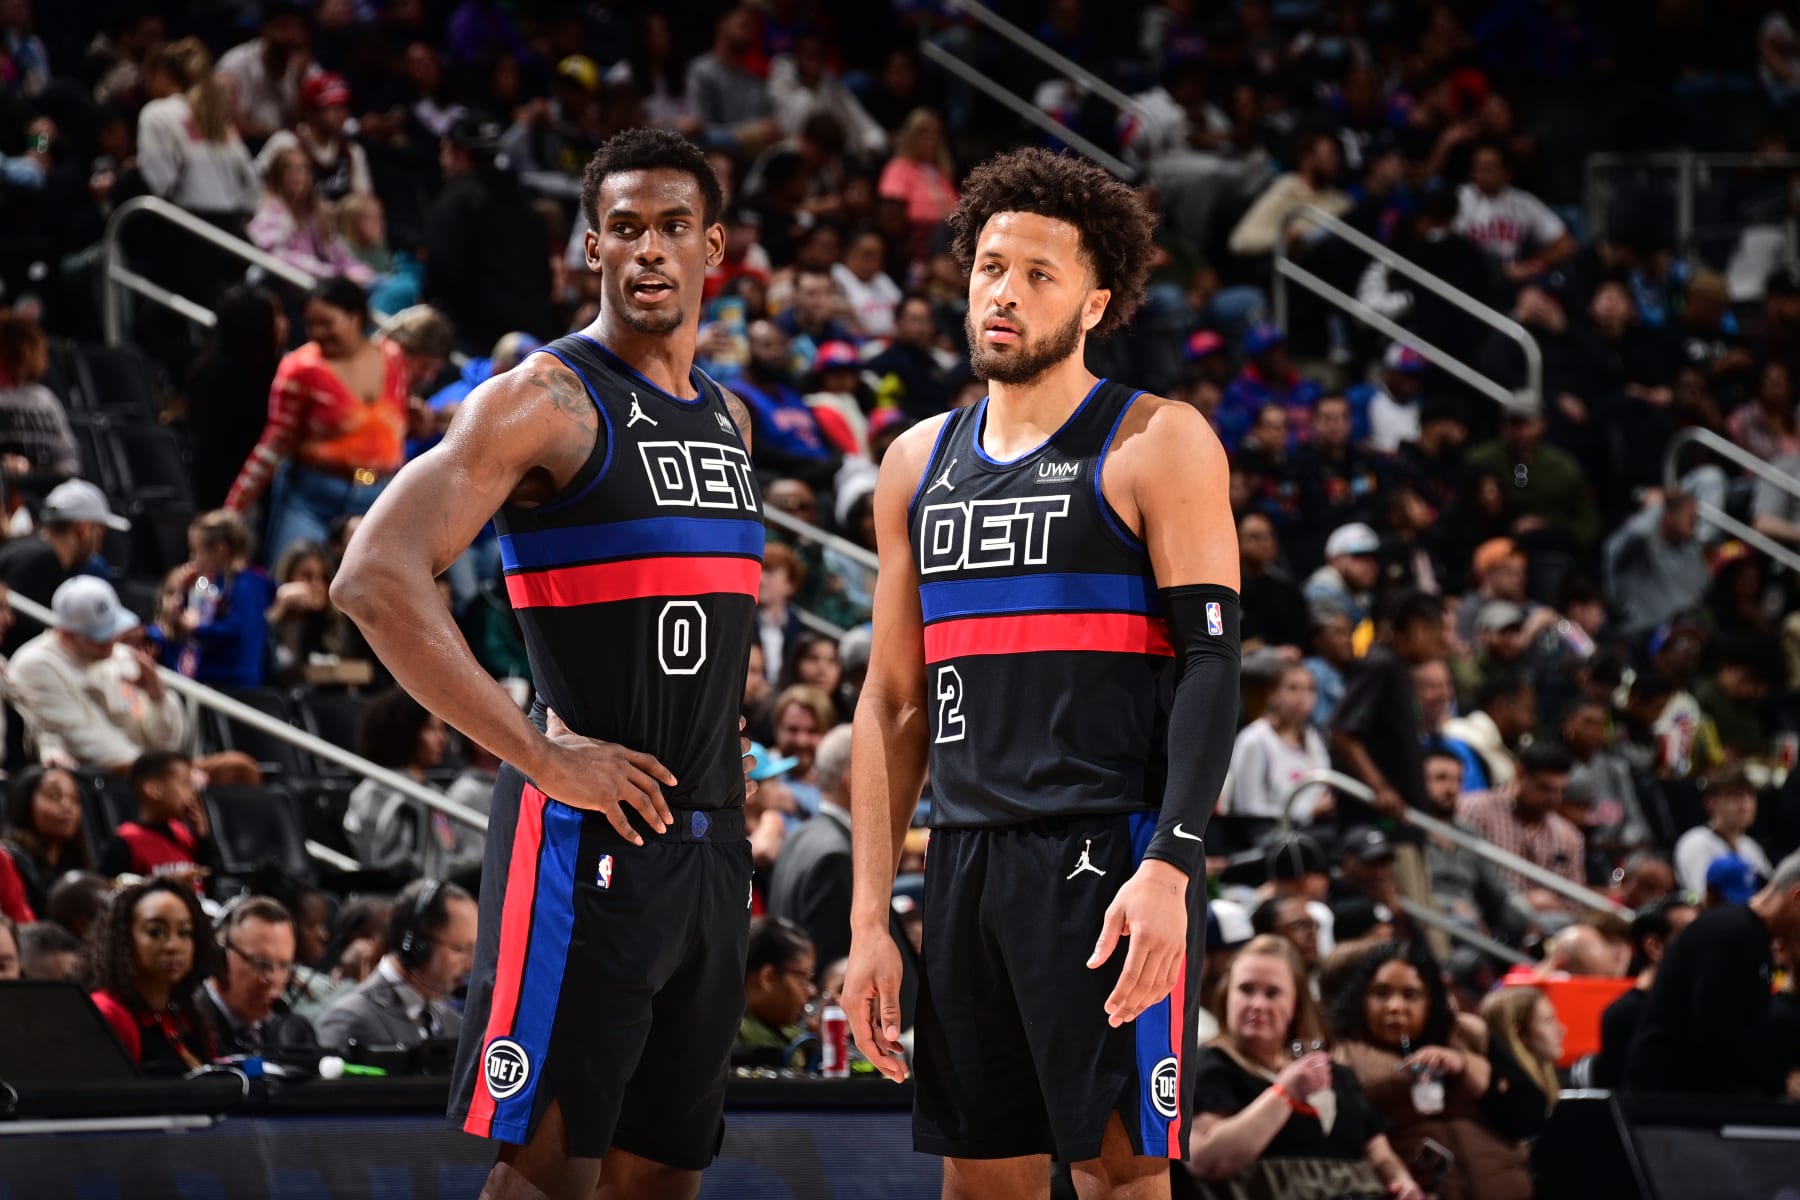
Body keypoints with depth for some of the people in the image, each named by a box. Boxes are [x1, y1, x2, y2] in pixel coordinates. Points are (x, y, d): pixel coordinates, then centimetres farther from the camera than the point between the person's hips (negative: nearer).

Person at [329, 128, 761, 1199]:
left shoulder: (729, 420, 16)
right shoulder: (546, 398, -9)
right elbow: (377, 579, -20)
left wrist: (728, 783, 16)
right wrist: (544, 756, -21)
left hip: (710, 844, 8)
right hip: (586, 832, -8)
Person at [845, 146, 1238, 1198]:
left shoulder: (1157, 444, -1)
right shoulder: (920, 462, 16)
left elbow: (1214, 667, -9)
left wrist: (1169, 869, -21)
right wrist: (870, 919, 11)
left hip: (1109, 854, -6)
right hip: (968, 863, 6)